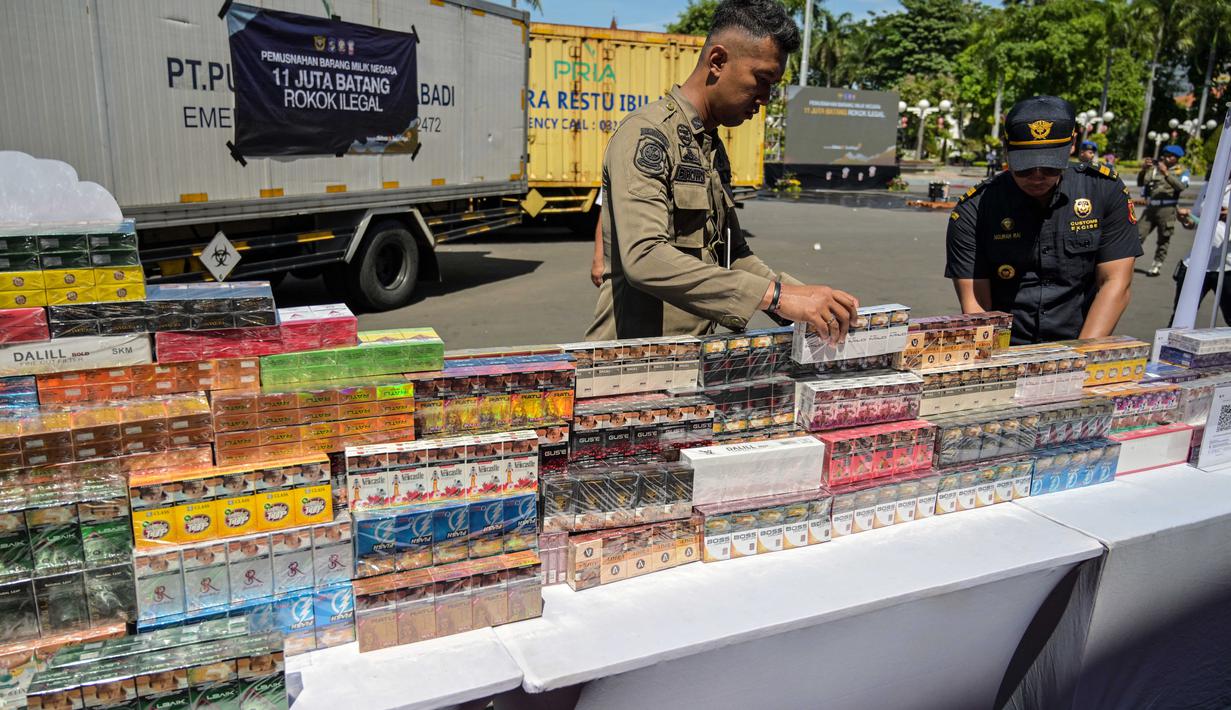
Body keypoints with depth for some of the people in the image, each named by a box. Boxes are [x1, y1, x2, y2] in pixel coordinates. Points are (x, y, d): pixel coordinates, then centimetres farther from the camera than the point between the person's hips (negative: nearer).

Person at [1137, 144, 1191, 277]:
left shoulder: (1181, 172, 5)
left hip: (1167, 209, -2)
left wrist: (1166, 173, -25)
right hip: (1150, 207, 2)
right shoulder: (1154, 167, 12)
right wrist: (1143, 170, -14)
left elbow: (1181, 186, -14)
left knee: (1163, 239, 3)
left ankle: (1157, 265, 12)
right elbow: (1140, 183, 4)